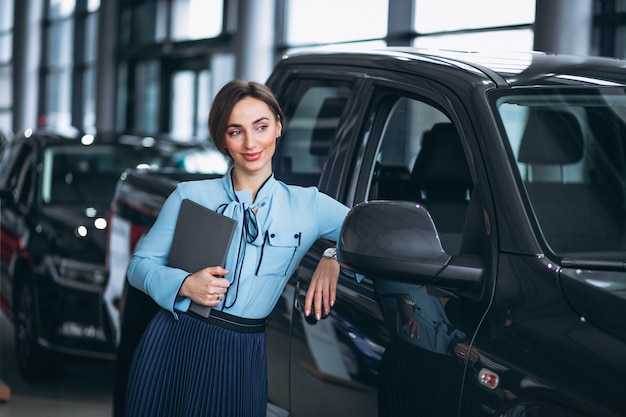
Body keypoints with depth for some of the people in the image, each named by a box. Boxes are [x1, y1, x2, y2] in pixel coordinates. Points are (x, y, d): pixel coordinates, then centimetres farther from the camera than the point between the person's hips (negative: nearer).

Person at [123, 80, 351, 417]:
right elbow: (140, 265, 5)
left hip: (241, 358, 0)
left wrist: (334, 257, -10)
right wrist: (185, 285, -14)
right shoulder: (191, 196, 3)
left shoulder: (307, 205, 5)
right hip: (173, 343, 0)